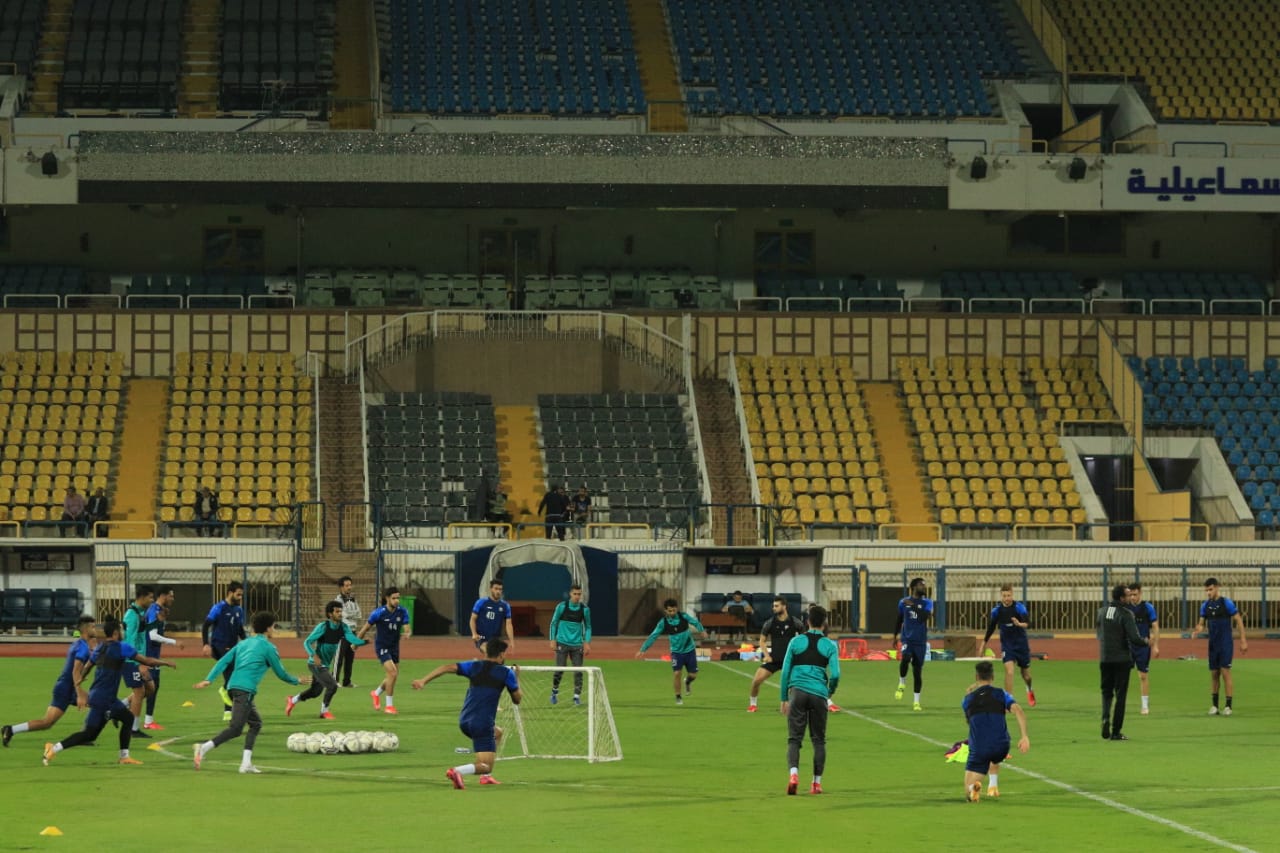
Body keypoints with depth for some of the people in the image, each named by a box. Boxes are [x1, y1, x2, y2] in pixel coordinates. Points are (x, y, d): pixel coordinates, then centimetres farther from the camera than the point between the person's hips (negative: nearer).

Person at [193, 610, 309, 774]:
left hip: (234, 687, 8)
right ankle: (204, 748, -29)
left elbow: (223, 661, 12)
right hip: (245, 690, -8)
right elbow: (281, 673, 8)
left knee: (256, 723, 17)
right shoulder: (268, 648, 2)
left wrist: (209, 680, 7)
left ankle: (246, 763, 10)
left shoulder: (243, 644, 21)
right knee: (235, 728, -13)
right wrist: (297, 681, 25)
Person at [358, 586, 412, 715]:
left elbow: (406, 627, -6)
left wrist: (407, 632, -32)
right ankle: (389, 705, -6)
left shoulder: (402, 612, -6)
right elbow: (366, 627, -5)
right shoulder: (379, 613, -17)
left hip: (394, 647, 6)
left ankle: (376, 693, 44)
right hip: (382, 646, -6)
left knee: (393, 676, 15)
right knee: (392, 673, -18)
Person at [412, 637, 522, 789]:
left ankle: (486, 776, 29)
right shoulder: (506, 673, 1)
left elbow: (447, 668, -3)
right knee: (485, 766, -4)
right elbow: (517, 699, 12)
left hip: (465, 721, 6)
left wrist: (423, 680, -6)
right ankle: (457, 771, -34)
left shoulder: (474, 666, 10)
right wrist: (517, 678, 28)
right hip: (483, 724, -6)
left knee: (497, 733, 35)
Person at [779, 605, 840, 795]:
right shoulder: (830, 645, 3)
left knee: (794, 738, 0)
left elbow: (785, 671, 5)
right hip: (819, 694, 0)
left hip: (797, 692, 0)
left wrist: (784, 699, 12)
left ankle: (793, 774, -23)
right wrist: (831, 692, 16)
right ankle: (817, 783, 12)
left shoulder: (796, 641, 6)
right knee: (819, 740, 11)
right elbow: (835, 674, -4)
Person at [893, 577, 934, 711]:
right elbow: (899, 620, 17)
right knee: (905, 658, -30)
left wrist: (913, 605, -21)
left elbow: (925, 615, -18)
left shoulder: (927, 603, 1)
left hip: (920, 641, 0)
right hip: (907, 639, 0)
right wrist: (895, 636, 20)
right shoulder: (903, 602, 5)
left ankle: (916, 701, 11)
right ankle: (902, 683, -6)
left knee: (918, 671, 2)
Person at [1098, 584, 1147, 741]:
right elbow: (1135, 638, -19)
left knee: (1106, 692, 17)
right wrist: (1145, 641, 1)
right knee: (1120, 694, 5)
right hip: (1122, 660, -4)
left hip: (1104, 659, 4)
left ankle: (1106, 717, -10)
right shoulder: (1125, 614, -14)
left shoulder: (1102, 611, 4)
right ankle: (1116, 731, 6)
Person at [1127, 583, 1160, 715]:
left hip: (1143, 646, -2)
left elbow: (1155, 626, -2)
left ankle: (1145, 705, 10)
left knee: (1143, 676, 1)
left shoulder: (1148, 607, -4)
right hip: (1128, 645, 2)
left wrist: (1155, 646, -8)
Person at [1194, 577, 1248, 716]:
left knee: (1225, 672, -10)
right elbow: (1202, 623, 10)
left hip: (1226, 643, -5)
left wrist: (1243, 641, -8)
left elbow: (1239, 621, -5)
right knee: (1214, 673, 7)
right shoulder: (1205, 605, 6)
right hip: (1213, 644, 5)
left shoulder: (1226, 603, -9)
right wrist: (1200, 628, -15)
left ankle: (1228, 706, -6)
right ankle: (1214, 705, 16)